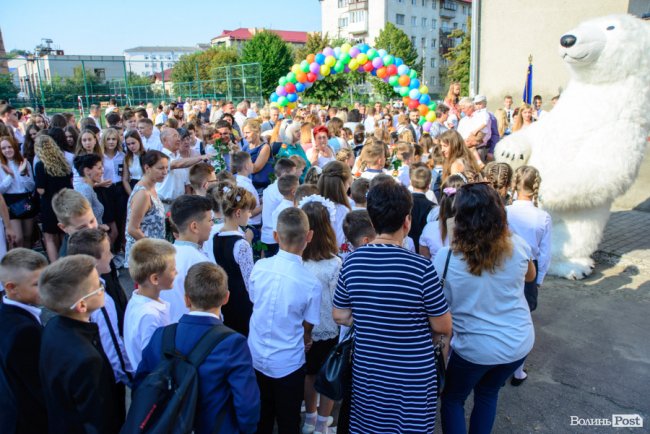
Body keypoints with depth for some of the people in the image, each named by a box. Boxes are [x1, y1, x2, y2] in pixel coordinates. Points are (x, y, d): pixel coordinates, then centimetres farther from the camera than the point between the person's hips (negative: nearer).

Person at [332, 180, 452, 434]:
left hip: (367, 370, 3)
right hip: (413, 375, -3)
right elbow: (443, 327, -11)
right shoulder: (421, 267, -22)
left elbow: (340, 316, 1)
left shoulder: (352, 262, -10)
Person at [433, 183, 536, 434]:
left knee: (452, 400, 22)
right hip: (520, 342, 4)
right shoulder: (517, 246, -12)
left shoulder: (445, 258, -23)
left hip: (476, 348, -4)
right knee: (488, 394, 28)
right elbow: (530, 276, 11)